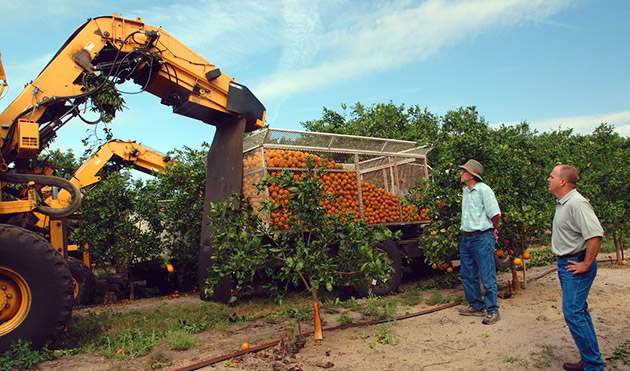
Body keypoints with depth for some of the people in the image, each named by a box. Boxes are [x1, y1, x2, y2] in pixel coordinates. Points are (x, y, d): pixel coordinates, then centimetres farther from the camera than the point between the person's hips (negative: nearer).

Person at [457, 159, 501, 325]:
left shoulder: (484, 190, -13)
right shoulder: (465, 191, 13)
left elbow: (496, 214, -14)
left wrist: (493, 230, 2)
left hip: (482, 238, -9)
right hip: (467, 239, 9)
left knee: (487, 277, 0)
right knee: (468, 275, 14)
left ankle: (492, 311, 11)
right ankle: (476, 306, 28)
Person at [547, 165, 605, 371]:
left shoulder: (577, 204, -21)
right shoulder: (562, 203, 11)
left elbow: (595, 235, -29)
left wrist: (586, 265, -23)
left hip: (576, 265, -10)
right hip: (565, 263, 10)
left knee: (573, 313, -8)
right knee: (579, 312, 15)